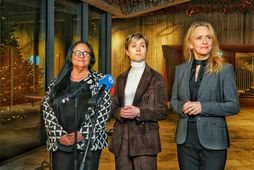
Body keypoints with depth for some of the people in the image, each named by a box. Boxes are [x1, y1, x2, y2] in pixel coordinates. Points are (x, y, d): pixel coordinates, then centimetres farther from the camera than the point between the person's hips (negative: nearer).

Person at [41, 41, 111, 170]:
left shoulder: (99, 81, 3)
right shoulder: (58, 82, 9)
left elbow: (105, 110, -5)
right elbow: (47, 109, 5)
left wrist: (83, 134, -12)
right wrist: (59, 135, -7)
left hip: (89, 142, -1)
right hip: (60, 143, 2)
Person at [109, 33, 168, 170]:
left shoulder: (156, 77, 0)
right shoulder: (121, 78, 13)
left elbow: (162, 112, -2)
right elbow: (113, 107, 14)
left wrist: (139, 112, -17)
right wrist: (120, 112, -8)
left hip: (145, 138, -3)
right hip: (122, 138, 4)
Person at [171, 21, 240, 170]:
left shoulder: (225, 69, -4)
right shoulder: (181, 69, 8)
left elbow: (234, 106, -6)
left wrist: (203, 107, -18)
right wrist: (182, 107, -9)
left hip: (212, 139, -3)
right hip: (185, 138, 3)